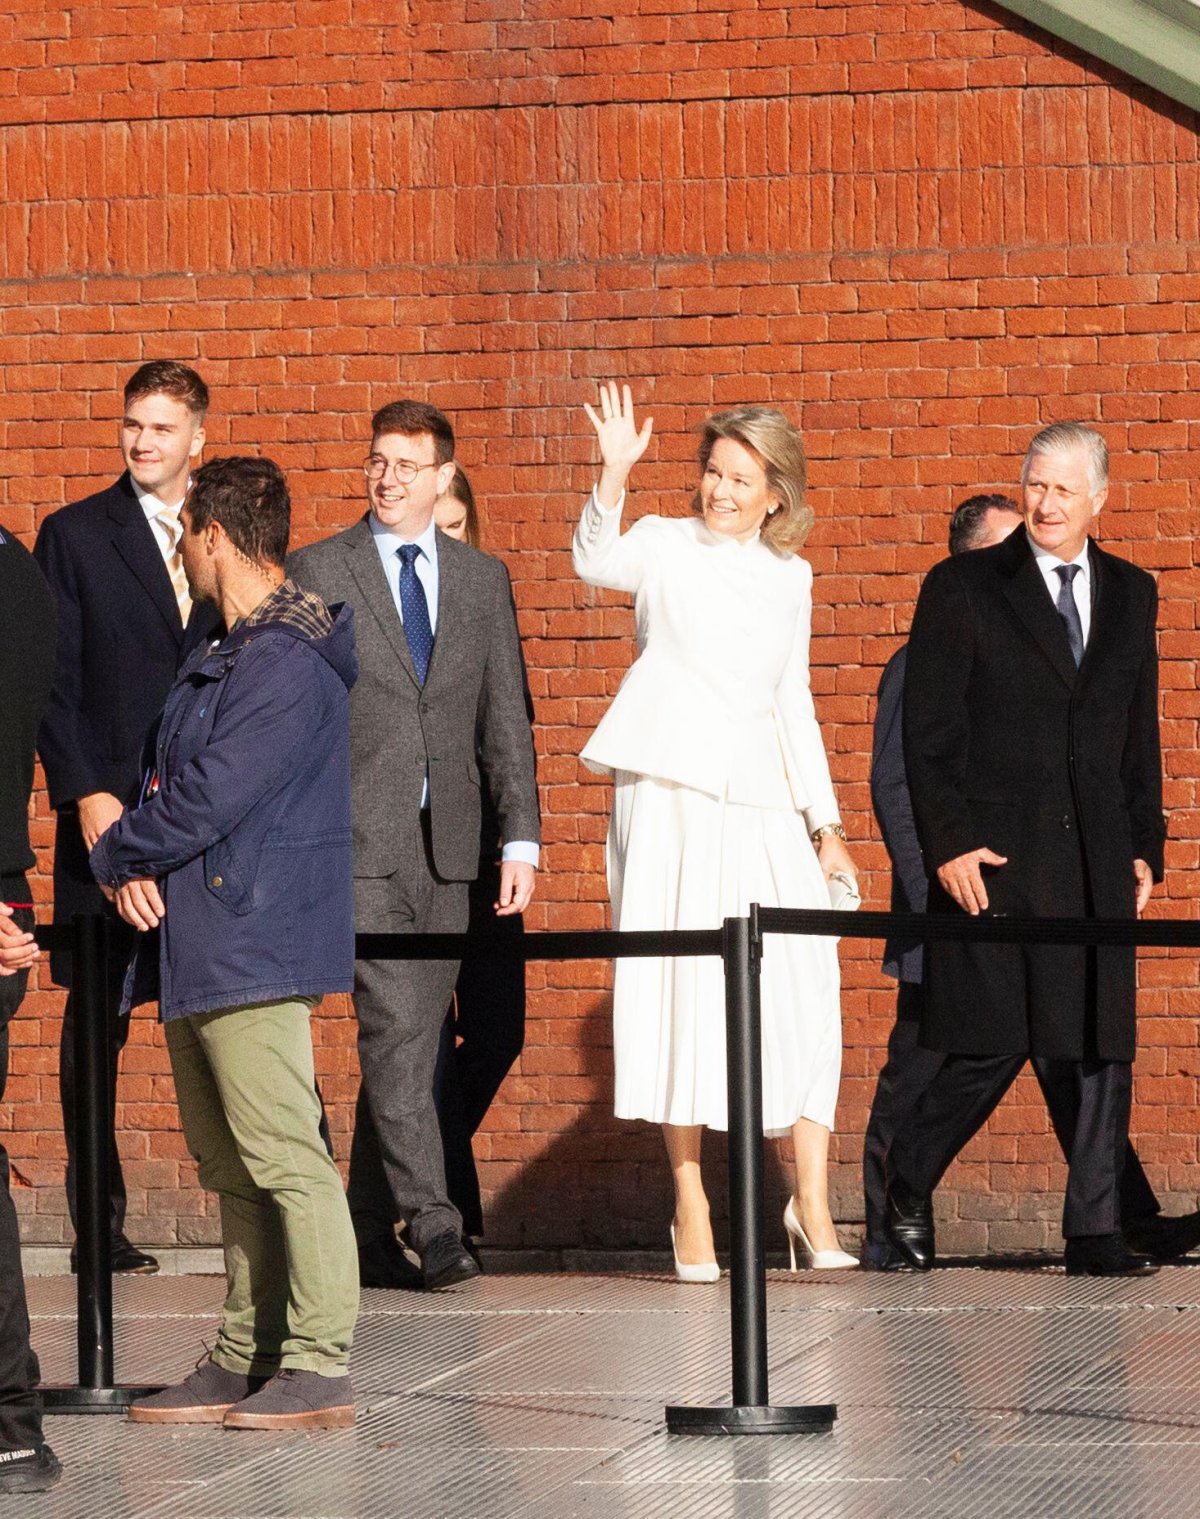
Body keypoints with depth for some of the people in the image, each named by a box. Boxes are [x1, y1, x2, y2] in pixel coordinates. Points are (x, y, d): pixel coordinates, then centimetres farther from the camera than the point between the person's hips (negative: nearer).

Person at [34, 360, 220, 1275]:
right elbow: (53, 678, 1)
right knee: (99, 1013, 2)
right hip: (114, 810, -2)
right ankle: (98, 1220, 7)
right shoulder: (75, 537, 5)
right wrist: (84, 792, -10)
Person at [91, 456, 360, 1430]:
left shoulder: (286, 663, -15)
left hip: (250, 945, -11)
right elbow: (178, 777, 23)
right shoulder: (229, 655, 20)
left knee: (284, 1156, -11)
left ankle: (319, 1368, -11)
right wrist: (140, 867, 3)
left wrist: (115, 858, -4)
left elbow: (211, 797, -19)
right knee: (229, 1163, 11)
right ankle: (248, 1360, 15)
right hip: (197, 945, 11)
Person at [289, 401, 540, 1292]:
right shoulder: (318, 574, 2)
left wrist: (520, 838, 4)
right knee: (394, 1026, -14)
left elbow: (505, 717, 12)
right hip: (359, 839, -4)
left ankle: (373, 1233, 12)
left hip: (446, 844, 4)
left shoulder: (484, 580, 12)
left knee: (411, 1039, 5)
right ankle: (430, 1222, -18)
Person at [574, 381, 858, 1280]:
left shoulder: (790, 578, 15)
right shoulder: (668, 547, 2)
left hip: (761, 801, 4)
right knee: (683, 988, -3)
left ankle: (812, 1203, 1)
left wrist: (826, 822, 16)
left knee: (801, 987, -4)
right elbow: (596, 564, -20)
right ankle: (691, 1211, 3)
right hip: (671, 794, -4)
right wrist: (614, 478, -36)